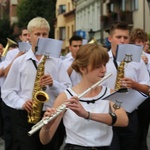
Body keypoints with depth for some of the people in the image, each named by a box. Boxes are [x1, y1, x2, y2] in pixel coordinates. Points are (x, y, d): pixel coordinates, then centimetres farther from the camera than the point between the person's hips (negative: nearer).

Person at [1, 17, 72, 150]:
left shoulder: (56, 61, 6)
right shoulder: (18, 62, 5)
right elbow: (7, 92, 4)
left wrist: (53, 83, -15)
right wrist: (22, 103, -13)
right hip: (25, 117, 0)